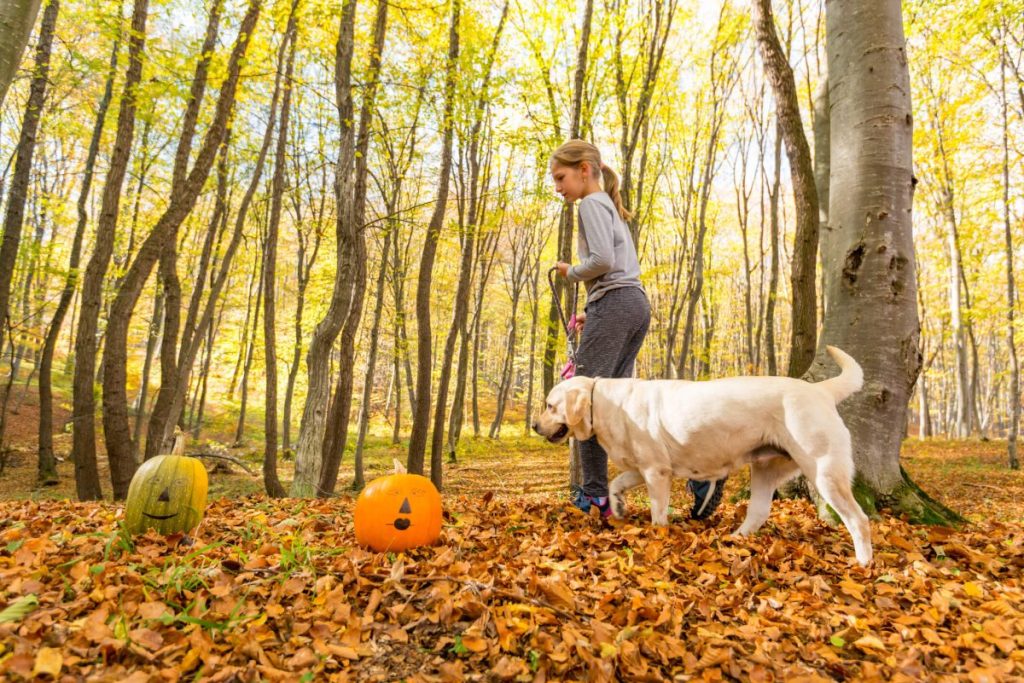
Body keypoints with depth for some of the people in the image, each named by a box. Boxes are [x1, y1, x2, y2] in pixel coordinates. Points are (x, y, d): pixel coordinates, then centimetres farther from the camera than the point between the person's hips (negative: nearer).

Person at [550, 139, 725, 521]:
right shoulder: (611, 207, 29)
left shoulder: (591, 203, -1)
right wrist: (593, 313, 20)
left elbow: (603, 260, -17)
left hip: (614, 304, -10)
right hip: (636, 304, 10)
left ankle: (596, 493, -4)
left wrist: (570, 272, 1)